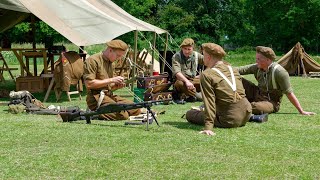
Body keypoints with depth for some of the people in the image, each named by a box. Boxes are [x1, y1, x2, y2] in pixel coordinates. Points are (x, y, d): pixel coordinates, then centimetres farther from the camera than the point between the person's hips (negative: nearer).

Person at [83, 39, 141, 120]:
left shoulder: (110, 63, 19)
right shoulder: (92, 60, -9)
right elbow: (89, 84, -19)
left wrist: (117, 85, 1)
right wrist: (111, 80, -16)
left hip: (110, 95, 9)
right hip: (96, 98, -9)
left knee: (136, 110, -2)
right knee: (123, 115, -25)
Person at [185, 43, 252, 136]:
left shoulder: (206, 75, -10)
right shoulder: (232, 69, 10)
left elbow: (209, 101, -17)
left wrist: (208, 127, -18)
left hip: (230, 120, -7)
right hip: (246, 114, 7)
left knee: (189, 114, 6)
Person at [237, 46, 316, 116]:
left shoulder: (279, 72, -24)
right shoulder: (257, 67, -5)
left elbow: (289, 93, -21)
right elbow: (239, 70, -4)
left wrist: (302, 111, -18)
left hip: (271, 102, -6)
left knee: (254, 107, -39)